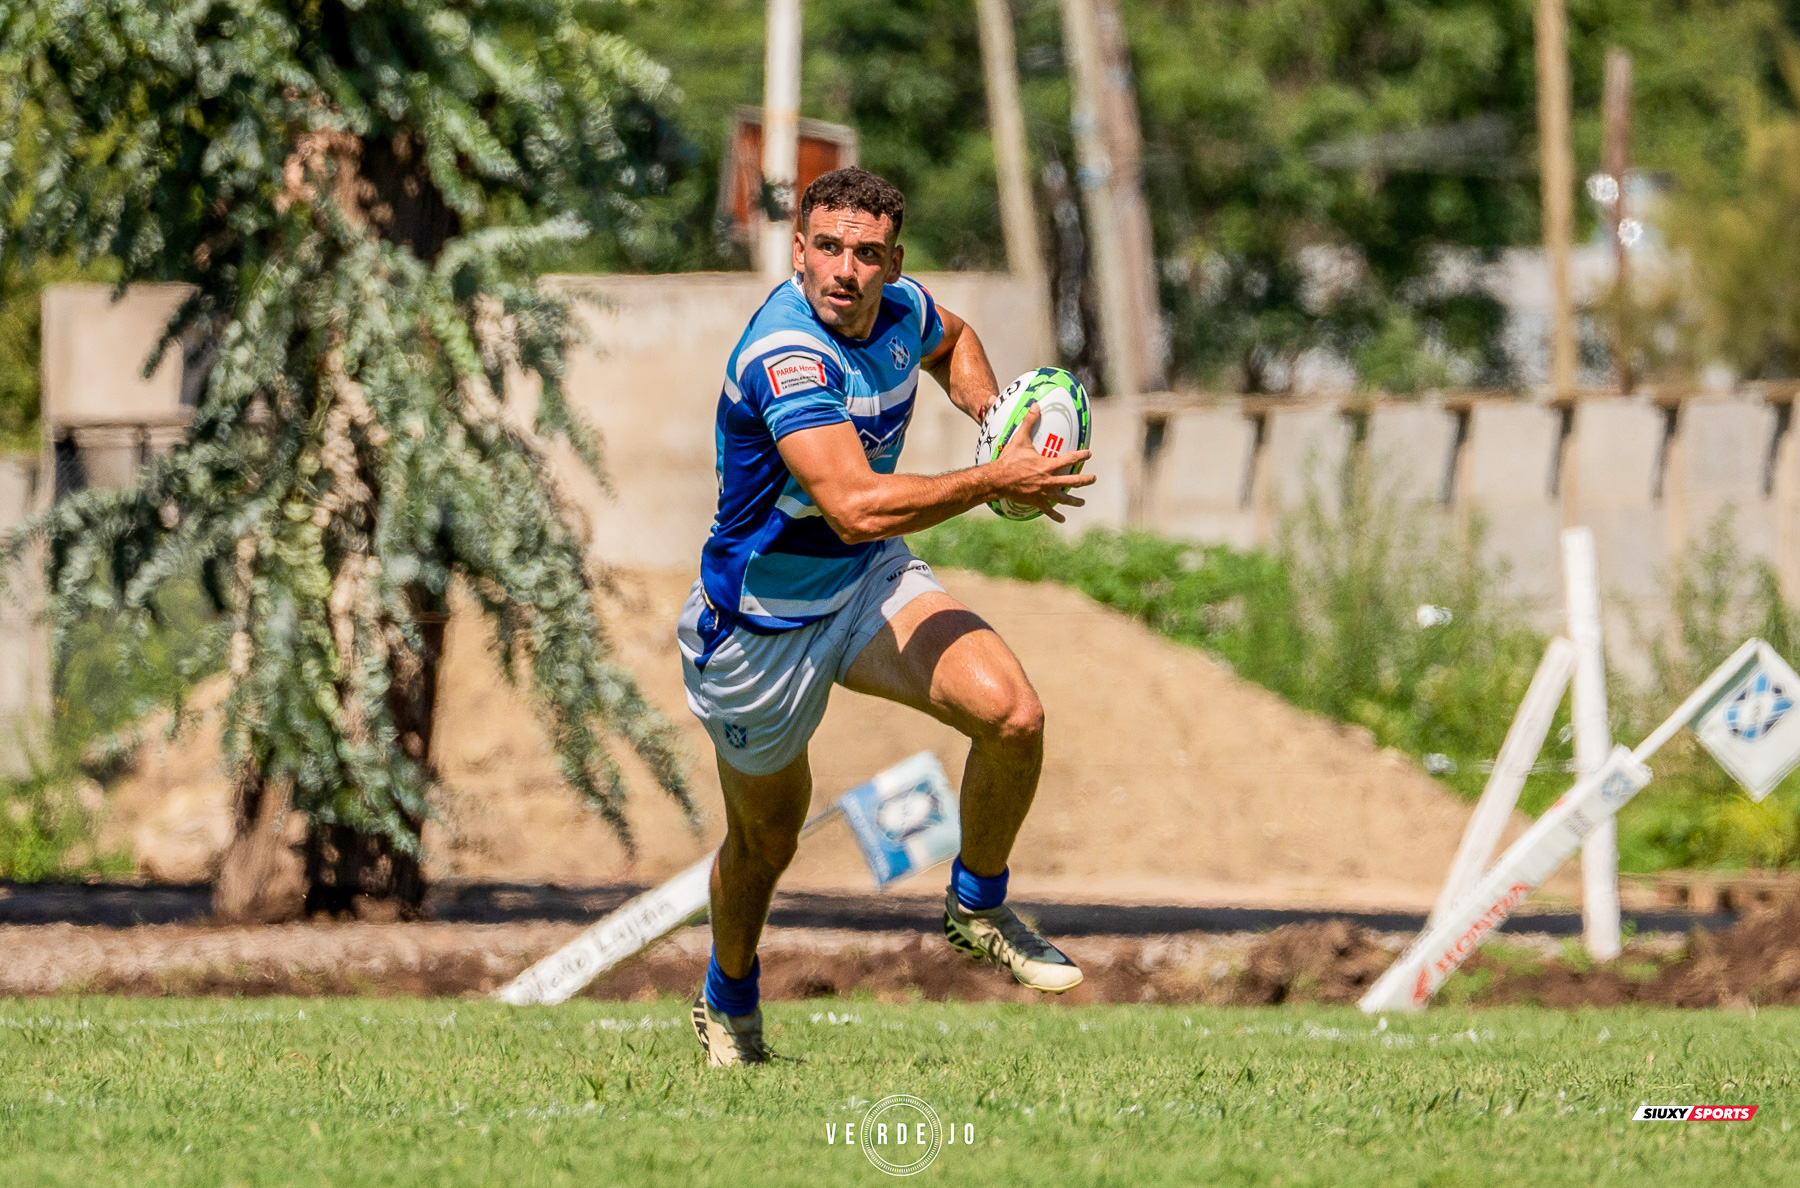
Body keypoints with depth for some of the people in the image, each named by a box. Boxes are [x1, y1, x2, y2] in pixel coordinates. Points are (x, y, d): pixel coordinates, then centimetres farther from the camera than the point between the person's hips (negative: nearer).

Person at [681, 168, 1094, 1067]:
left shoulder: (901, 310, -8)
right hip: (759, 629, -6)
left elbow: (949, 343, 21)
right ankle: (729, 1002, 46)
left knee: (1013, 715, -19)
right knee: (765, 840, 14)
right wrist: (996, 482, -36)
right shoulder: (785, 357, -33)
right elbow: (857, 507, -45)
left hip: (870, 587, 6)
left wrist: (994, 411, 0)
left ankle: (978, 908, 7)